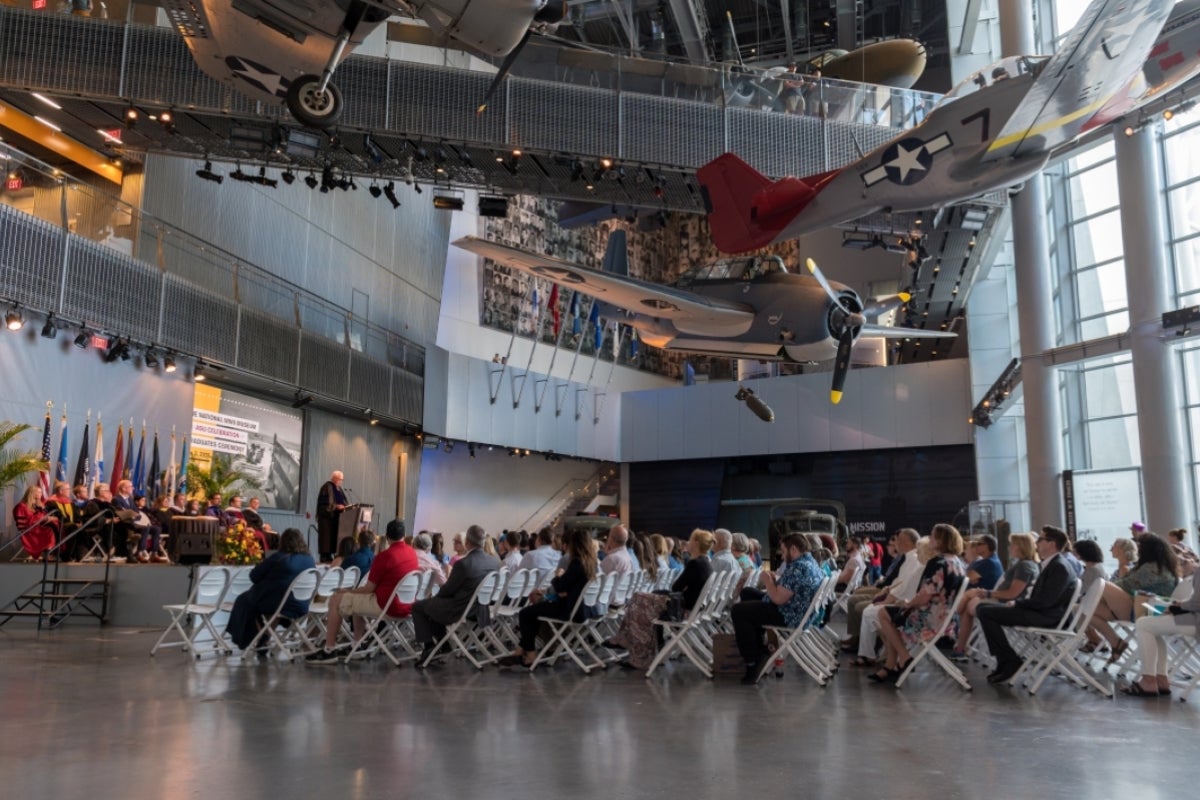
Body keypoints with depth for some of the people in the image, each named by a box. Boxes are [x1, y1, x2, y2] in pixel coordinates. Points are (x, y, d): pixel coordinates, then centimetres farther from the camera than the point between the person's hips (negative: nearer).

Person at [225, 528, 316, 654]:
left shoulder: (278, 558, -12)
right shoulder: (310, 560, 2)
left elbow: (254, 576, -3)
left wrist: (261, 564, 19)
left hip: (277, 605, -6)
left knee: (244, 600, 22)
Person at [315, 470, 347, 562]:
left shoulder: (338, 488, 18)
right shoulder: (327, 487, -9)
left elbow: (342, 501, 21)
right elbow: (326, 502, -17)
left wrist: (343, 507, 1)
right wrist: (336, 506, -23)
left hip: (335, 517, 8)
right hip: (327, 516, -8)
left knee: (333, 536, 4)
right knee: (326, 536, -8)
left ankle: (329, 555, 5)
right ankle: (324, 556, -7)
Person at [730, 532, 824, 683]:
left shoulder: (797, 567, -24)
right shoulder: (812, 563, 10)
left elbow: (779, 599, -25)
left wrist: (768, 581, -9)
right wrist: (776, 580, 7)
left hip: (789, 617, -11)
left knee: (738, 611, -9)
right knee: (750, 605, 27)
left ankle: (752, 665, -3)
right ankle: (756, 653, 29)